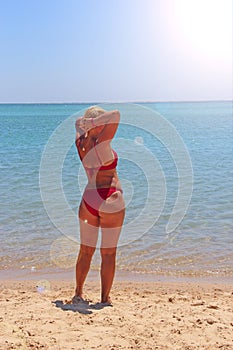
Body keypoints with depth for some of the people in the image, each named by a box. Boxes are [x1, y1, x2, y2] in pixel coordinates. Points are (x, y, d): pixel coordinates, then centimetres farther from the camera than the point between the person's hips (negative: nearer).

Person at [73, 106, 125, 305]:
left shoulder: (80, 143, 1)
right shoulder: (101, 144, -17)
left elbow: (78, 122, 22)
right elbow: (116, 115, -25)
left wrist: (84, 123, 4)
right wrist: (93, 122, -21)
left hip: (88, 200, 6)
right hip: (110, 202, -6)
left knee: (86, 250, 17)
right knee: (108, 254, 6)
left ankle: (78, 293, 27)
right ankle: (105, 299, 15)